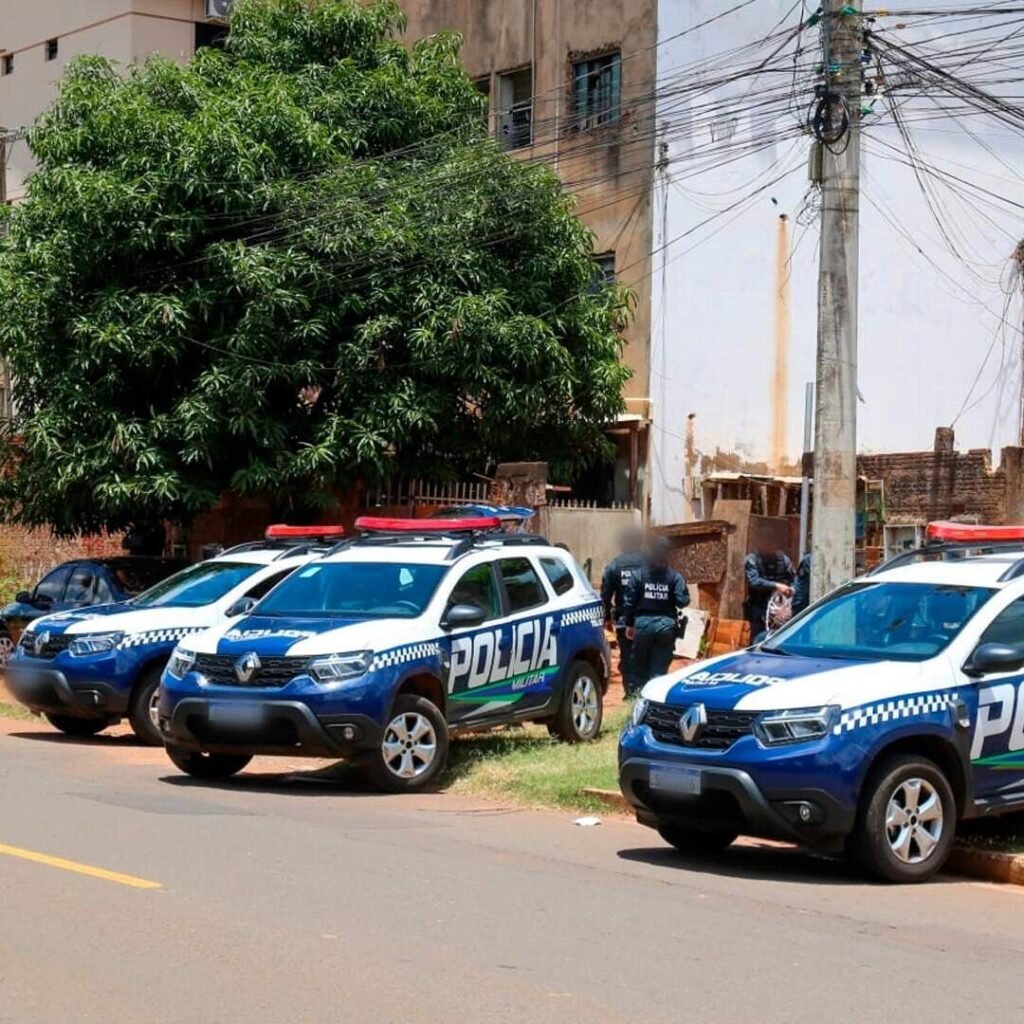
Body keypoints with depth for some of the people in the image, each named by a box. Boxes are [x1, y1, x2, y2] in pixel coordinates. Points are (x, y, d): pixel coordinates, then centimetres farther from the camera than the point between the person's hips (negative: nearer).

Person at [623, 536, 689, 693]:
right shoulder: (674, 577, -5)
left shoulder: (639, 575, -2)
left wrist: (629, 624, 7)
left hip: (643, 623, 1)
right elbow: (682, 601, -11)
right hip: (666, 624, -1)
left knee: (640, 665, 13)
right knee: (659, 668, 4)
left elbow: (630, 602, -2)